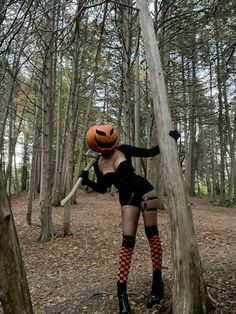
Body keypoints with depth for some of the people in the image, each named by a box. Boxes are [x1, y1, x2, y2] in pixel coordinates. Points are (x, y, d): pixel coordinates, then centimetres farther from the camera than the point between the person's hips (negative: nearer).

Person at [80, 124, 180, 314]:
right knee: (128, 241, -6)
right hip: (127, 200, 1)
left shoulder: (123, 150, -4)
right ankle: (122, 293, 2)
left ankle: (158, 283, 13)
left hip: (144, 191, 0)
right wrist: (87, 181, -5)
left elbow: (150, 152, 3)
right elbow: (102, 189, 12)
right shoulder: (98, 166, 1)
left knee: (152, 233, -1)